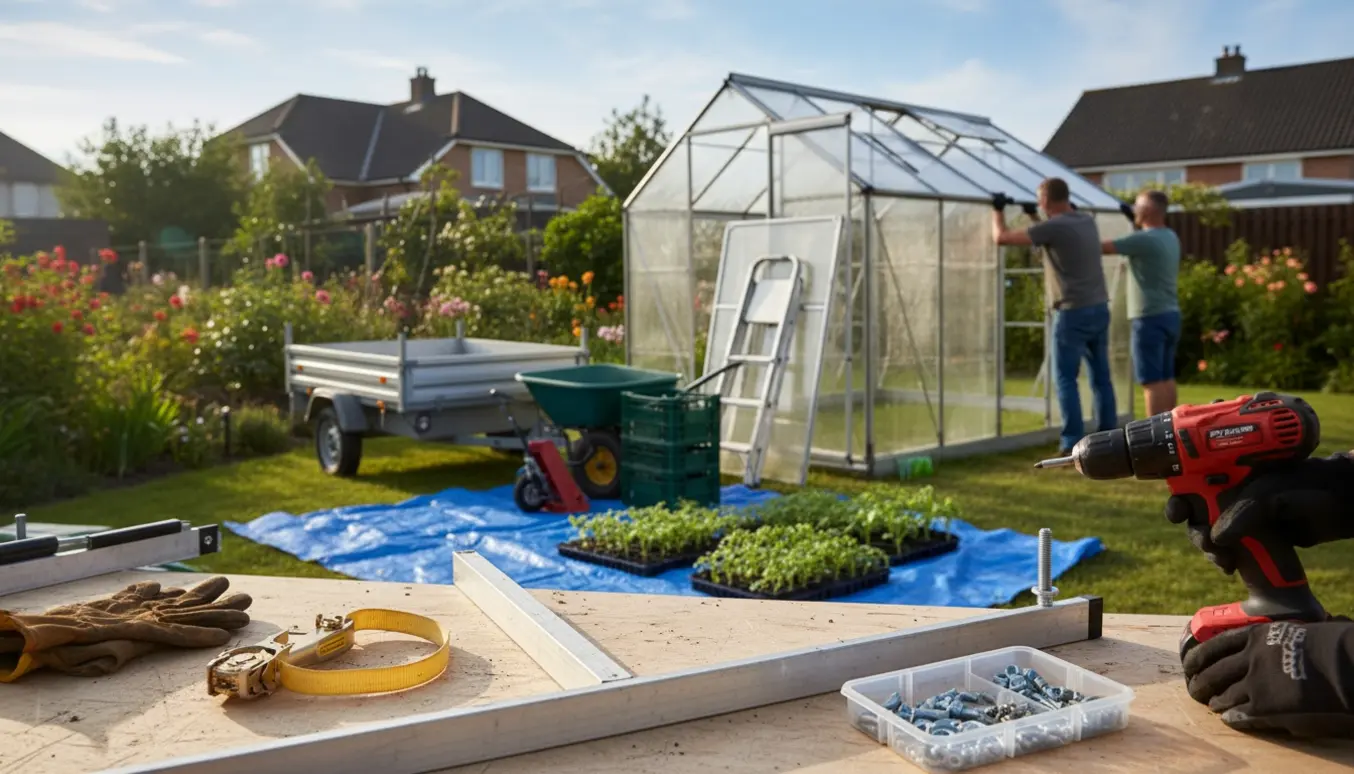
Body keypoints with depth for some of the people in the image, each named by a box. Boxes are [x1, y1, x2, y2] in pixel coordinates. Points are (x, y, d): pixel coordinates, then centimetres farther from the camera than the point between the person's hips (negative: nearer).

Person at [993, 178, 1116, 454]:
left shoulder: (1053, 227, -14)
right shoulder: (1087, 220, 9)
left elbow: (1002, 237, -10)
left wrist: (998, 210, 7)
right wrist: (1034, 218, 32)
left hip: (1074, 312, -7)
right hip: (1099, 308, 7)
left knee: (1066, 379, -1)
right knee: (1101, 377, 12)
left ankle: (1073, 443, -4)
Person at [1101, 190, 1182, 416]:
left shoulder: (1143, 240, -16)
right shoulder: (1171, 237, 10)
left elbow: (1102, 247, -12)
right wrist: (1138, 224, 25)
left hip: (1150, 317, -9)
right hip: (1170, 314, 9)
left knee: (1151, 380, -7)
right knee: (1166, 377, 12)